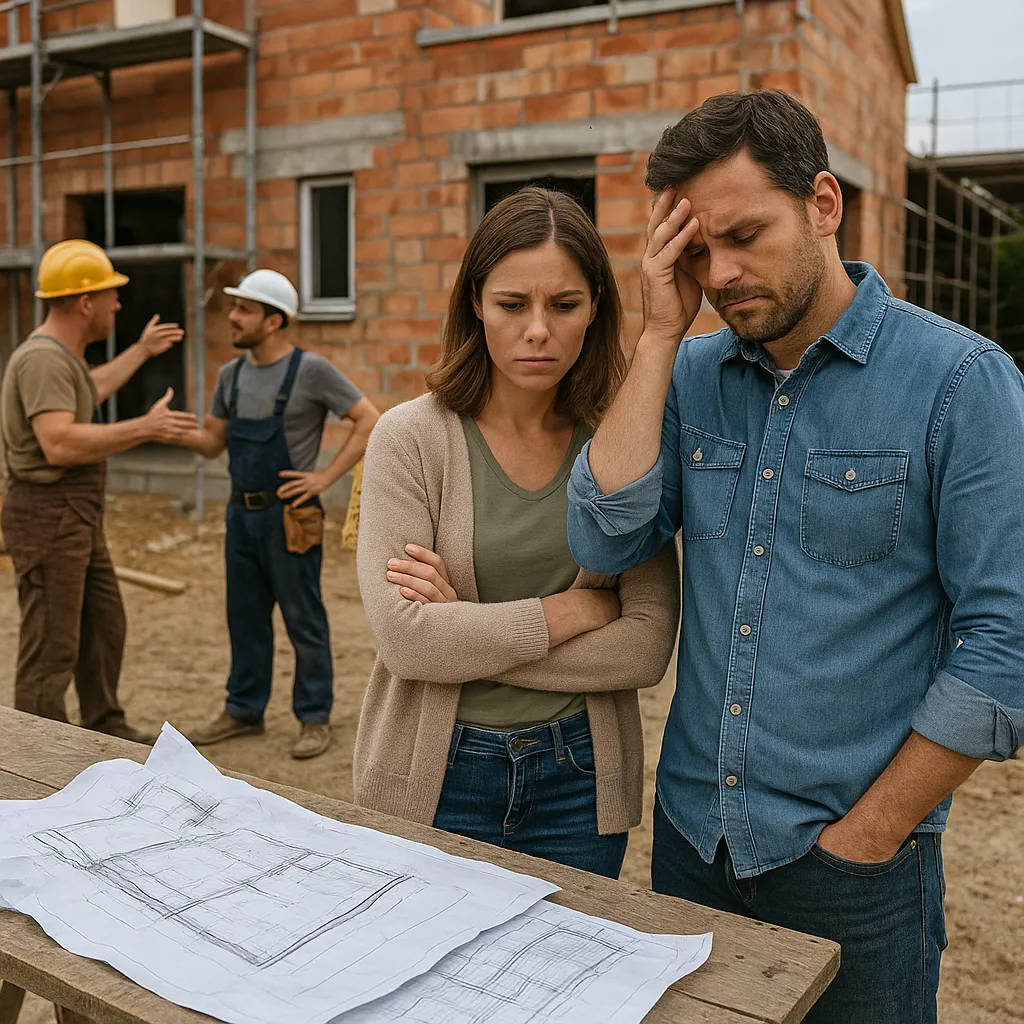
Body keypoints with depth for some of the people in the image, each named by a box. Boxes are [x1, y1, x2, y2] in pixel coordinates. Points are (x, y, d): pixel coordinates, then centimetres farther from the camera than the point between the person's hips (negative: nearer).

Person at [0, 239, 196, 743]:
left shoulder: (61, 354, 13)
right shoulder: (43, 357, -19)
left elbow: (86, 393, 36)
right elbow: (59, 445, -31)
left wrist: (141, 351, 44)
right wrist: (144, 428, -29)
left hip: (78, 517, 11)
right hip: (47, 518, -11)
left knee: (103, 626, 20)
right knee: (52, 647, -4)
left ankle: (106, 729, 35)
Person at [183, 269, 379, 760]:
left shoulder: (311, 370, -10)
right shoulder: (231, 375, 9)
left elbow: (369, 421, -10)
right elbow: (211, 442, 15)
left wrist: (325, 477, -13)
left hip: (288, 517, -6)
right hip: (242, 514, 6)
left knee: (303, 621, 2)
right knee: (245, 617, 15)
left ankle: (315, 718, 15)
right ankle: (244, 710, 29)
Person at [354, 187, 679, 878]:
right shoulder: (412, 438, -10)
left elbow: (647, 649, -12)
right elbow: (404, 637, -19)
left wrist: (467, 633, -17)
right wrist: (578, 607, -15)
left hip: (579, 776, 2)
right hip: (434, 774, -1)